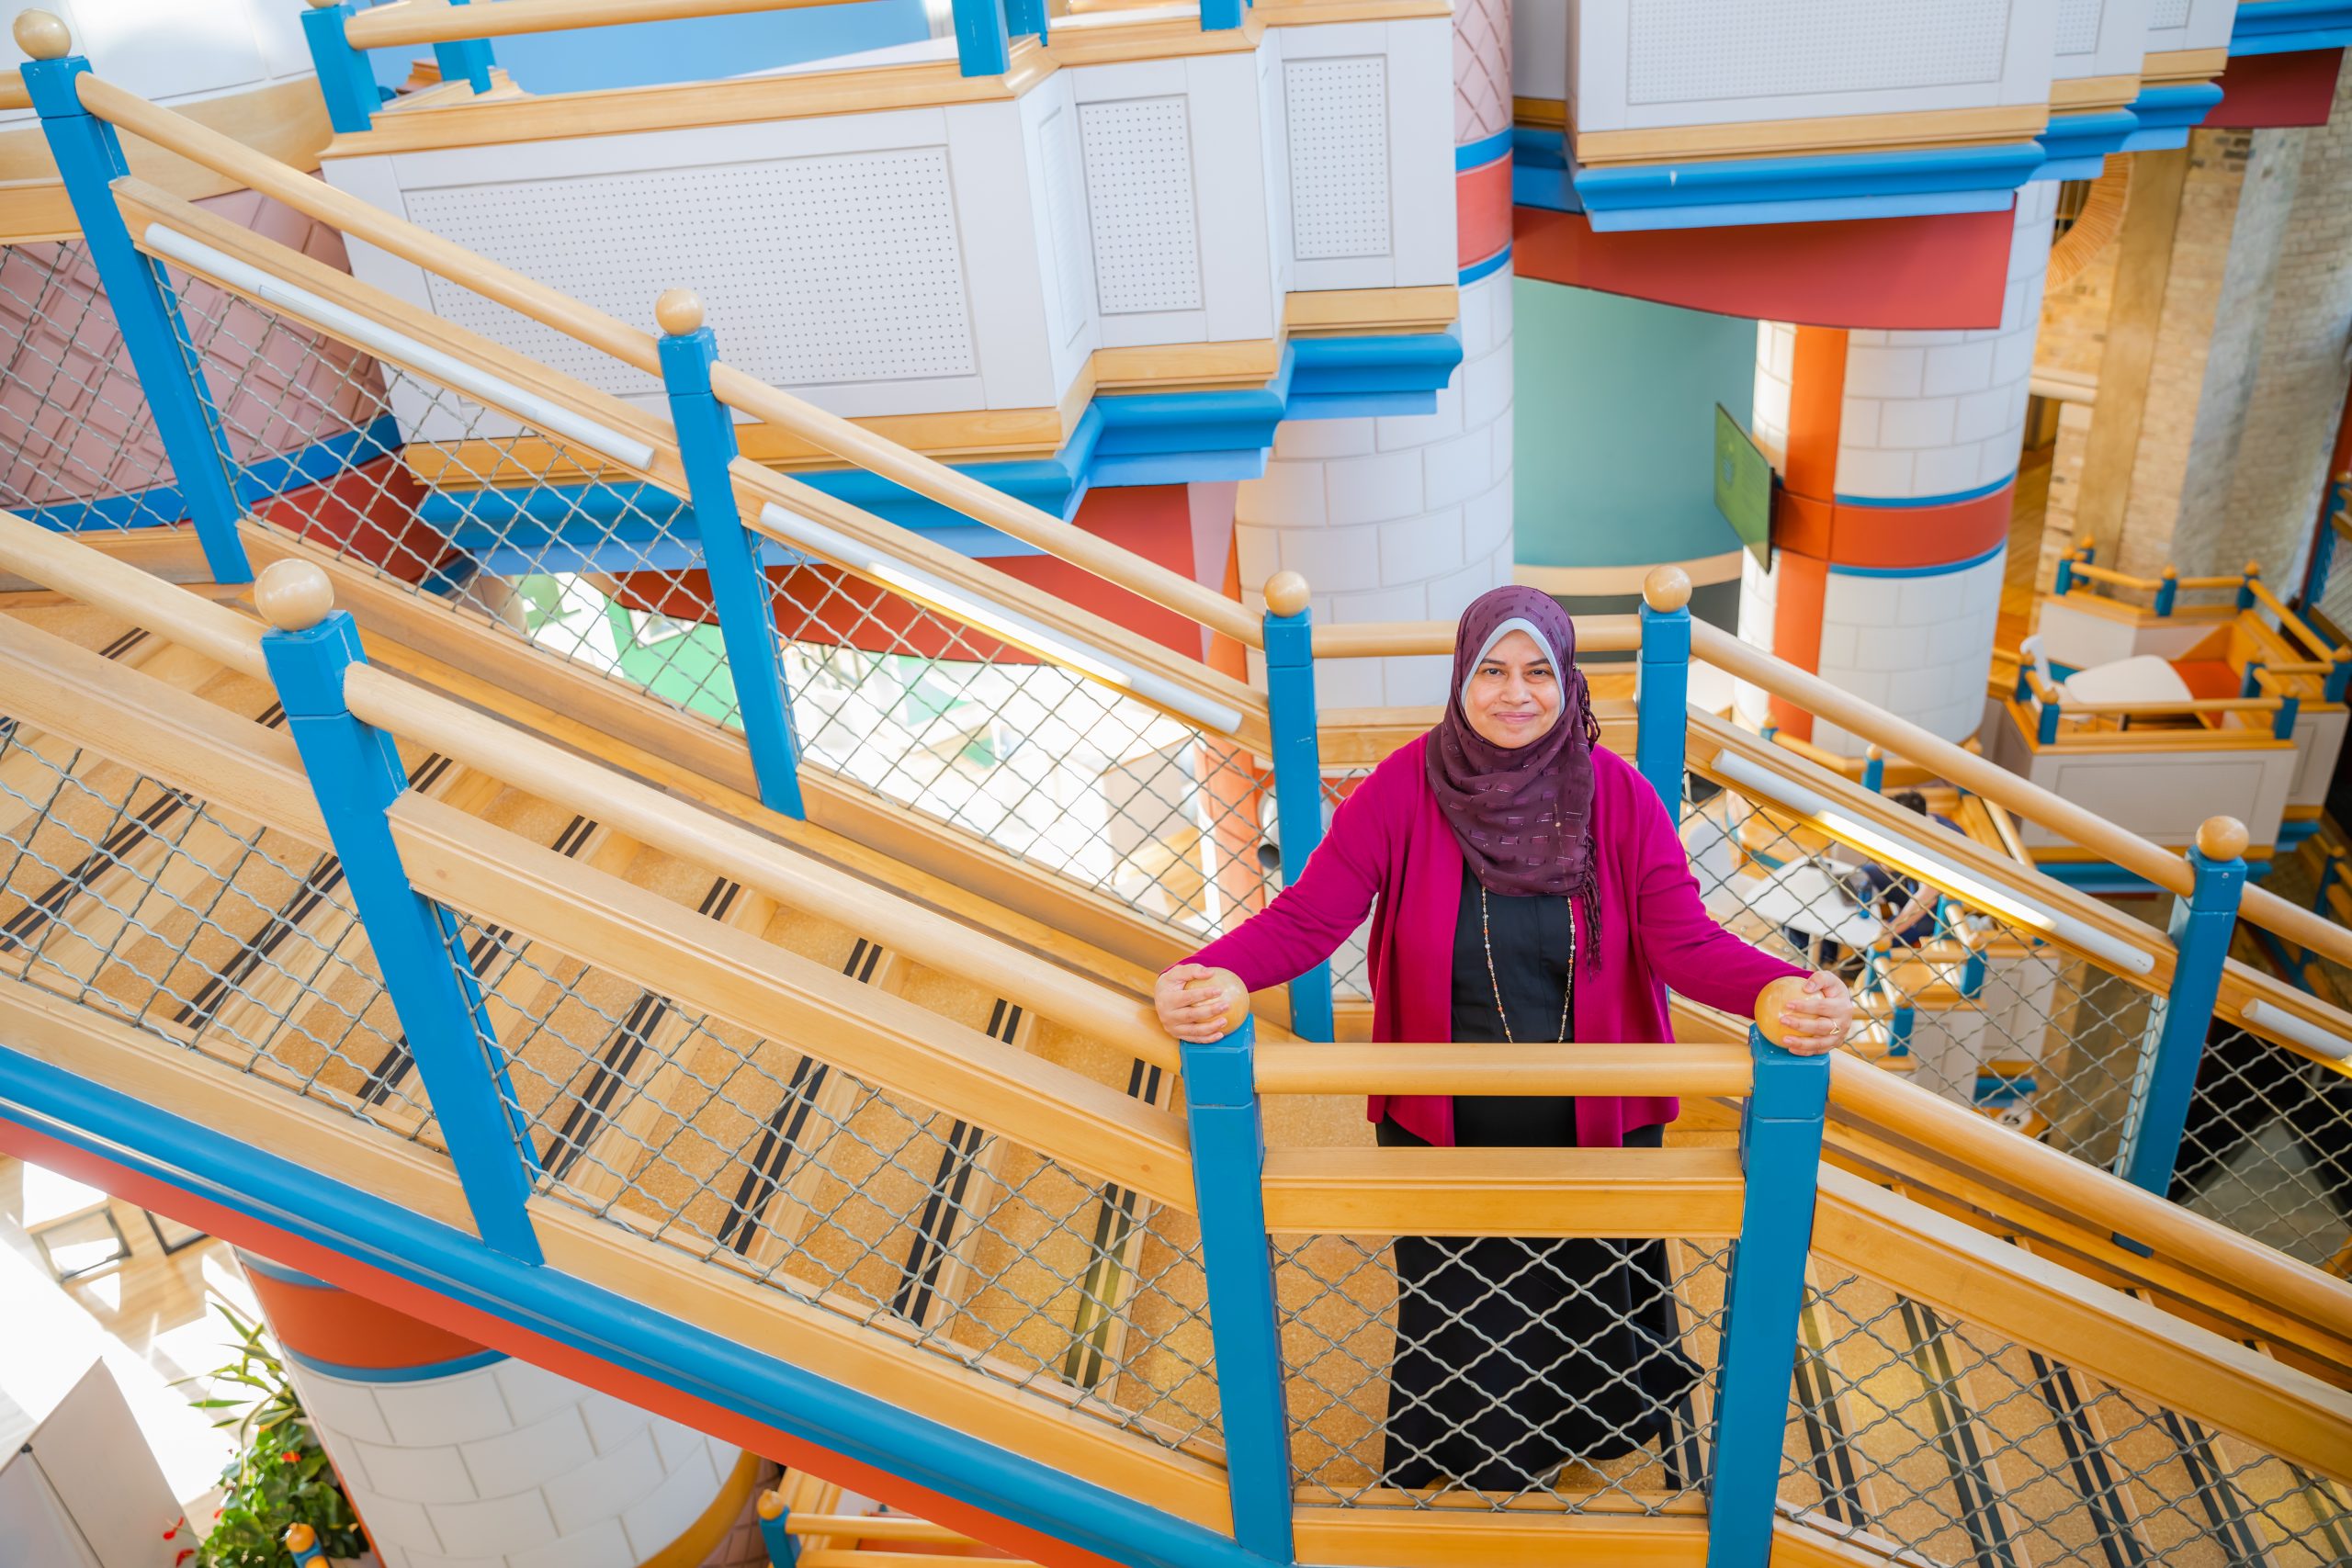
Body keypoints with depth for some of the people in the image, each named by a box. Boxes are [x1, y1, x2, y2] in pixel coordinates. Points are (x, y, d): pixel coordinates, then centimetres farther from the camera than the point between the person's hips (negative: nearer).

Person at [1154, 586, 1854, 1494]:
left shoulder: (1618, 797, -13)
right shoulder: (1403, 791, -16)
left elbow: (1685, 943, -18)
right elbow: (1308, 916, -22)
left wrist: (1782, 992, -39)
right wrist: (1217, 972, -43)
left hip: (1591, 1124, 1)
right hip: (1447, 1132, -1)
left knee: (1585, 1305, 25)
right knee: (1456, 1322, 21)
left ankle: (1586, 1434, 58)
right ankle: (1459, 1467, 53)